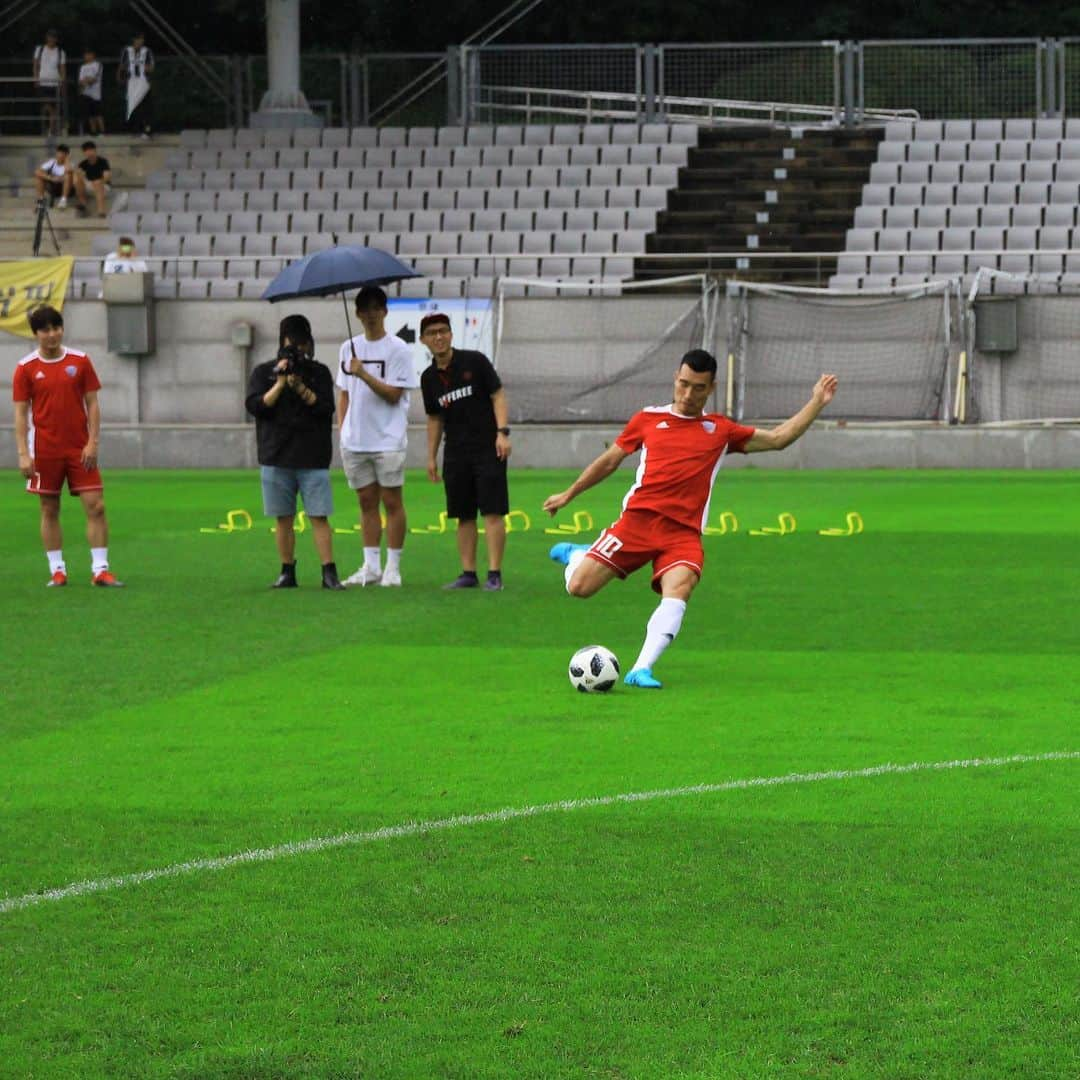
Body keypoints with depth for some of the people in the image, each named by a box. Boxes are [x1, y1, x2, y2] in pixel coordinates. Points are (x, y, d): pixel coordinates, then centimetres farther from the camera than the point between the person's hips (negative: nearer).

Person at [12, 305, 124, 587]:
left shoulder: (80, 361, 2)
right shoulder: (26, 368, -1)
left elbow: (92, 404, 4)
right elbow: (21, 413, 0)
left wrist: (93, 443, -6)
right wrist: (23, 454, -8)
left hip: (80, 449, 1)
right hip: (45, 451, -1)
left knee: (96, 506, -6)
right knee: (49, 510, 4)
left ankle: (100, 569, -3)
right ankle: (57, 570, 11)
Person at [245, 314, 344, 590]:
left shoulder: (319, 372, 7)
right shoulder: (264, 372, 7)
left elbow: (325, 408, -4)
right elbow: (256, 406, -5)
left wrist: (300, 386, -15)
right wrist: (280, 383, -14)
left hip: (312, 459, -1)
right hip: (277, 458, 1)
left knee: (319, 516, -6)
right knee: (284, 518, 5)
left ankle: (329, 573, -7)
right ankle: (287, 572, 12)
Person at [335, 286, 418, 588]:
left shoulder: (398, 349, -4)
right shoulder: (350, 348, 12)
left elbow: (393, 394, -10)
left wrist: (363, 374, -20)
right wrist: (342, 430, 9)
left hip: (387, 440, -5)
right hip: (355, 441, 5)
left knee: (392, 501, -1)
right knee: (366, 502, 7)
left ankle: (393, 567, 3)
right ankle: (371, 566, 11)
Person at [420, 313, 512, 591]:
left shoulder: (475, 361, -3)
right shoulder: (429, 378, 11)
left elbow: (498, 395, -4)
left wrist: (502, 432, -14)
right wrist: (431, 457, 15)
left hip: (488, 448, -5)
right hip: (456, 453, 5)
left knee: (493, 512, -9)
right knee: (464, 516, 7)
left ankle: (494, 574, -10)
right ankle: (468, 573, 12)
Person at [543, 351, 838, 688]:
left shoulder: (720, 430, 16)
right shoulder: (648, 419, 13)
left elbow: (778, 438, 18)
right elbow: (610, 460, 24)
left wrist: (816, 403, 12)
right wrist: (568, 495, 28)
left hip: (683, 532, 0)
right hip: (639, 518, 0)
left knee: (679, 587, -30)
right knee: (579, 587, -10)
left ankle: (641, 669, -34)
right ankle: (578, 555, 27)